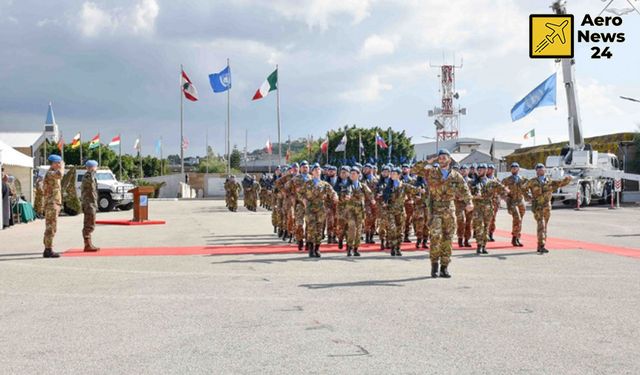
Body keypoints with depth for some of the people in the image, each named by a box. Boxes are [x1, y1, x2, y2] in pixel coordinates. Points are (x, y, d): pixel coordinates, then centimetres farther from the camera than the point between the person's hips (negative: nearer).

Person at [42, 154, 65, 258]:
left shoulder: (53, 174, 19)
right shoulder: (49, 173, -13)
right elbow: (59, 174, -35)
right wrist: (62, 167, -20)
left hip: (55, 204, 11)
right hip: (51, 204, -11)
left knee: (51, 228, 12)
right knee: (51, 227, -10)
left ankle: (48, 250, 16)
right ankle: (48, 250, -9)